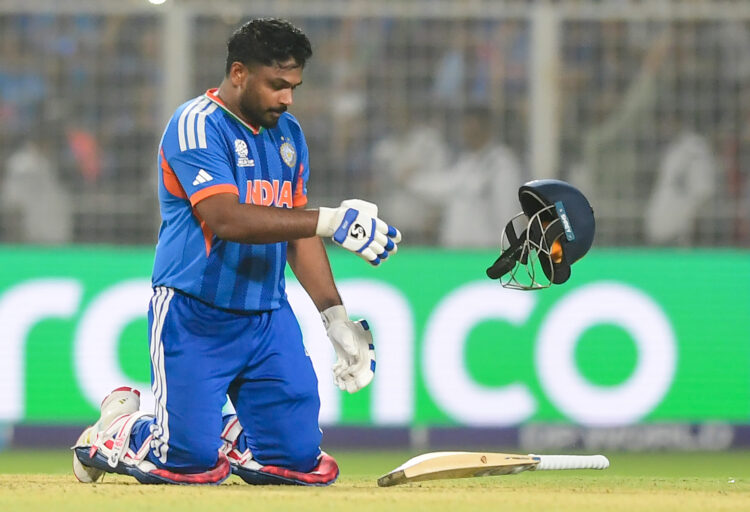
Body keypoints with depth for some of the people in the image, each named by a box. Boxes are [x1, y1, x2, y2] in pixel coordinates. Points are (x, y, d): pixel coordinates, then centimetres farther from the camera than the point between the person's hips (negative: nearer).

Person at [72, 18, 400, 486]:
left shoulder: (288, 134, 11)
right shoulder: (198, 126, -13)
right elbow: (226, 220, -26)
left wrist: (337, 318, 7)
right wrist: (330, 221, -32)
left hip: (269, 319, 7)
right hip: (194, 316, -7)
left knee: (300, 458, -4)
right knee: (191, 463, -13)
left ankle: (216, 435, 23)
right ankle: (114, 431, 16)